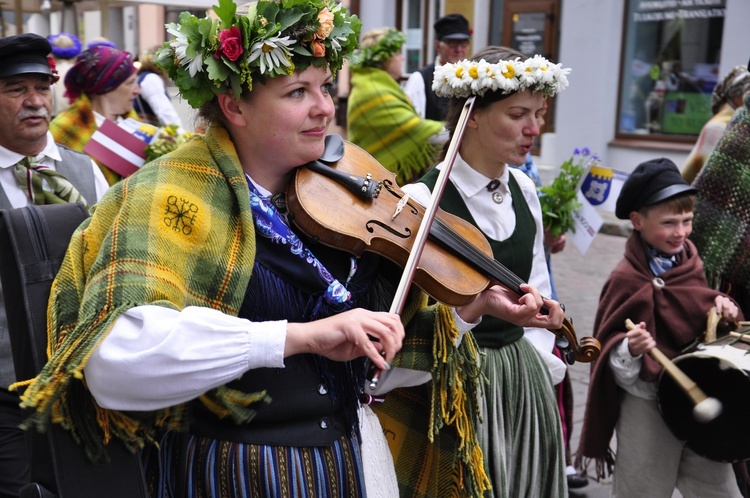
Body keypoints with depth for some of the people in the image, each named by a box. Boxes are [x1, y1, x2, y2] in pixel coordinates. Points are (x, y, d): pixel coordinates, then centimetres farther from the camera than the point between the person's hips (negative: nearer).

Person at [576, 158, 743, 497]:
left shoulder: (689, 258, 2)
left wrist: (720, 305, -1)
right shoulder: (626, 280, -17)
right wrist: (630, 349, -34)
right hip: (648, 406, -6)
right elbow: (610, 350, -14)